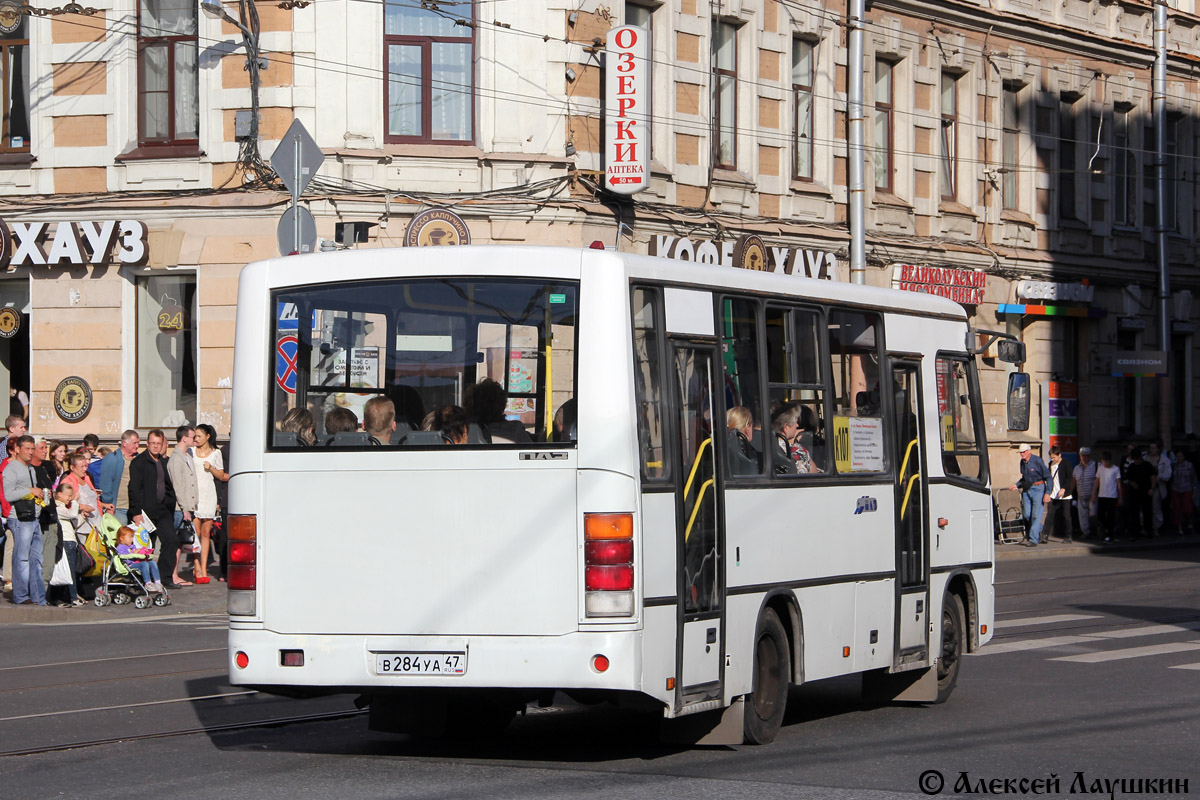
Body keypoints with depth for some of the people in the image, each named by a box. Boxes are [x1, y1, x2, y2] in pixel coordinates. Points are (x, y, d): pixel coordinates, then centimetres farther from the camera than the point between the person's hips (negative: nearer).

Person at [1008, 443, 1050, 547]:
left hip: (1038, 489, -7)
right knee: (1026, 514, 4)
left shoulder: (1037, 461, -14)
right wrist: (1016, 485, 9)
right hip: (1026, 490, 7)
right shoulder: (1022, 462, 7)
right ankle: (1040, 530, 29)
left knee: (1036, 515, -8)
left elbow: (1048, 477, -11)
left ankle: (1033, 540, -6)